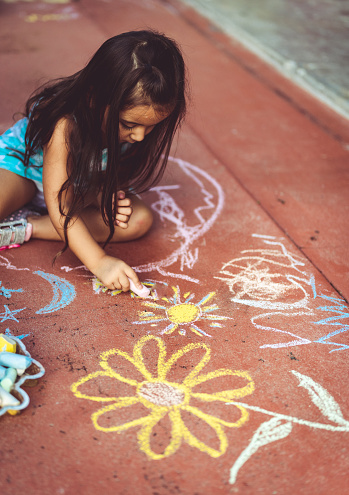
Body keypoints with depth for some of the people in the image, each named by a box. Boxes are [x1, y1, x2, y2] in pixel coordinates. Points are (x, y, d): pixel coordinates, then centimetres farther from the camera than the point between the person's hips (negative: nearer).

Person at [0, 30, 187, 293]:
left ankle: (24, 227, -19)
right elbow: (59, 208, -39)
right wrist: (99, 261, -45)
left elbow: (114, 177, -6)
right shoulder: (65, 124, -39)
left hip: (81, 187, 6)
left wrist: (101, 196, -28)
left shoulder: (137, 123, -23)